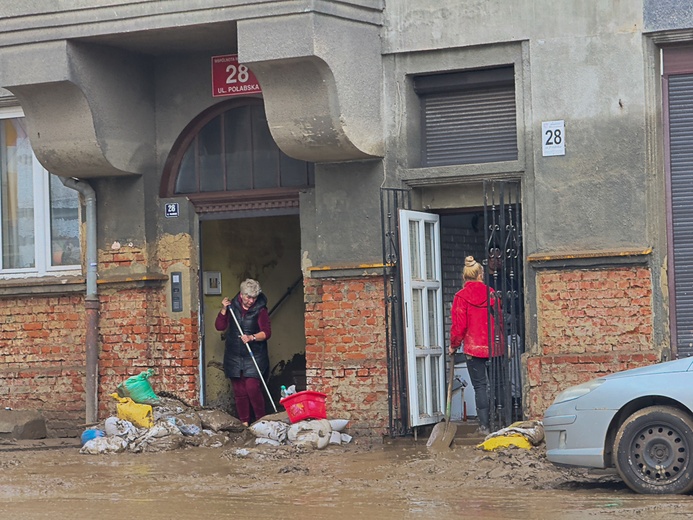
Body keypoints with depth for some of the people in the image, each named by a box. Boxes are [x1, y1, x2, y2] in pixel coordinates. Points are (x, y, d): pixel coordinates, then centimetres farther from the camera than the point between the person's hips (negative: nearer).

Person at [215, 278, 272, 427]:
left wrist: (252, 337, -28)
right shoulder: (233, 306, 6)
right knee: (239, 391, 5)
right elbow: (220, 326, 6)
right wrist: (224, 309, -7)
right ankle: (244, 422, 13)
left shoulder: (260, 310, -5)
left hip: (254, 357, -4)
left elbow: (266, 332, -12)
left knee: (252, 388, -14)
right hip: (234, 356, 4)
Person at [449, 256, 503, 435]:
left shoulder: (462, 296, -7)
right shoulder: (491, 294, 4)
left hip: (473, 347, -3)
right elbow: (499, 318, 10)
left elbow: (459, 325, -9)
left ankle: (484, 425, -2)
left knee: (480, 385, 0)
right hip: (493, 347, 3)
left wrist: (454, 345, 5)